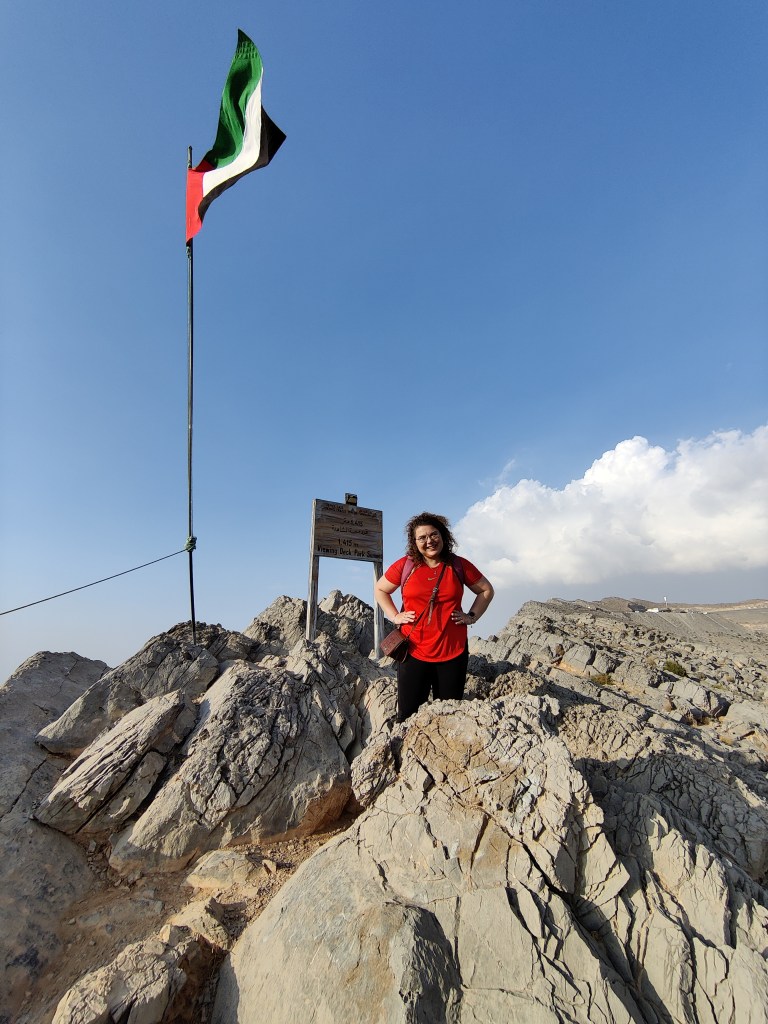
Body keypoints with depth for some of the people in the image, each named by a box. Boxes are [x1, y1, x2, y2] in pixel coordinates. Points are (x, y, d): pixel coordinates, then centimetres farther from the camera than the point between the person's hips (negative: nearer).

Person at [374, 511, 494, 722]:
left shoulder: (459, 566, 0)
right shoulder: (405, 565, -3)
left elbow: (486, 590, 13)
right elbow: (380, 590, 11)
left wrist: (472, 616, 2)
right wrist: (395, 616, 0)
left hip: (453, 652, 1)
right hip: (413, 652, -1)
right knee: (408, 717, 5)